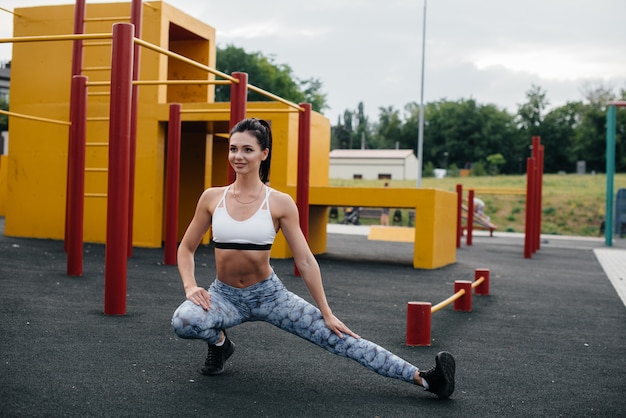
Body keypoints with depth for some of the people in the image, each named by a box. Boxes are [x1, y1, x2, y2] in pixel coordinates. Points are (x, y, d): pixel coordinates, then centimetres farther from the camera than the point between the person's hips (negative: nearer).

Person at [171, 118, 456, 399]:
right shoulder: (212, 198, -6)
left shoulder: (280, 203, -11)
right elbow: (186, 248, 5)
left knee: (336, 338, -10)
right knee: (183, 321, -31)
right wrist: (191, 286, -13)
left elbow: (305, 261, -7)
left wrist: (327, 314, -6)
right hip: (224, 295, 2)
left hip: (269, 293, -1)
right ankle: (219, 342, 5)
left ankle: (422, 378, -8)